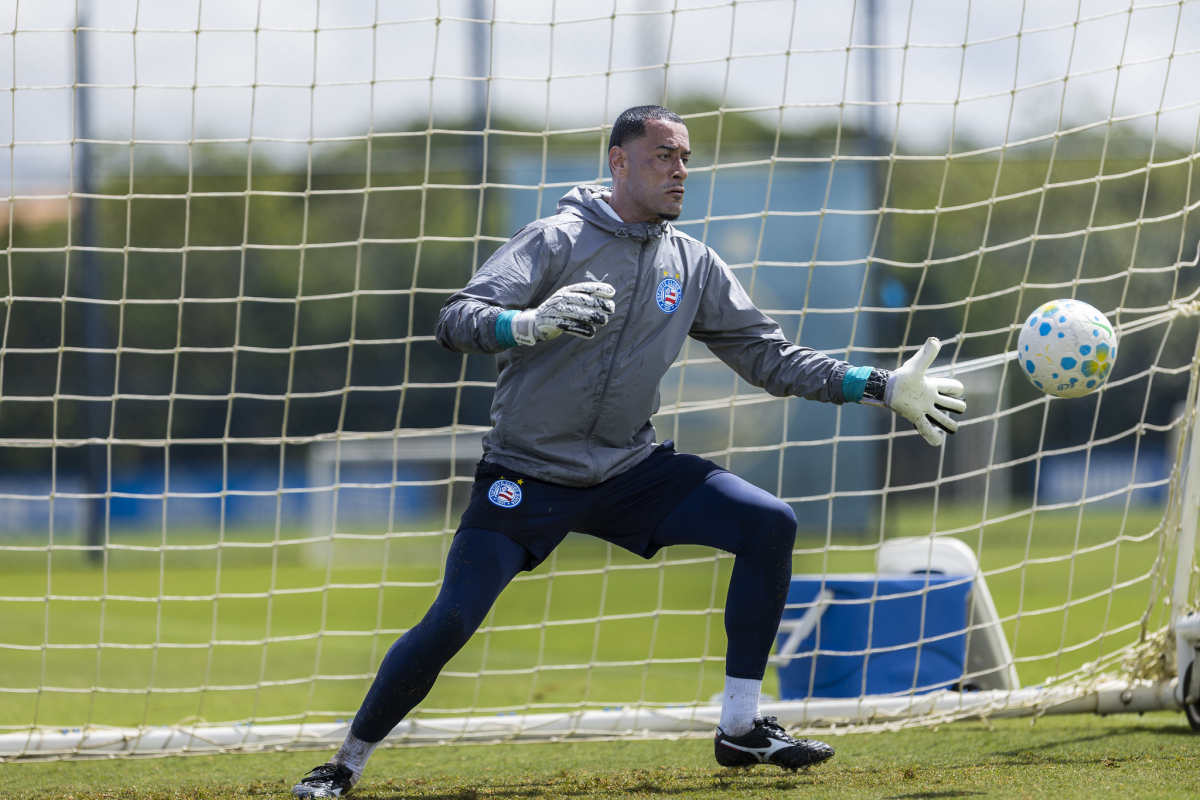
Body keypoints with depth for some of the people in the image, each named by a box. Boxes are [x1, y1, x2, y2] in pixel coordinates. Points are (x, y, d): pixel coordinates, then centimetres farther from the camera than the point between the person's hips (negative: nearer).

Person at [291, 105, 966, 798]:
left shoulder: (695, 265, 5)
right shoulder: (558, 240, -10)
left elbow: (770, 356, 9)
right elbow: (457, 322, -20)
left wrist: (883, 388, -1)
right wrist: (535, 323, -42)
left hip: (631, 473, 5)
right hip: (528, 475, -5)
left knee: (771, 526, -11)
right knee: (451, 623, -17)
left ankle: (741, 728, -4)